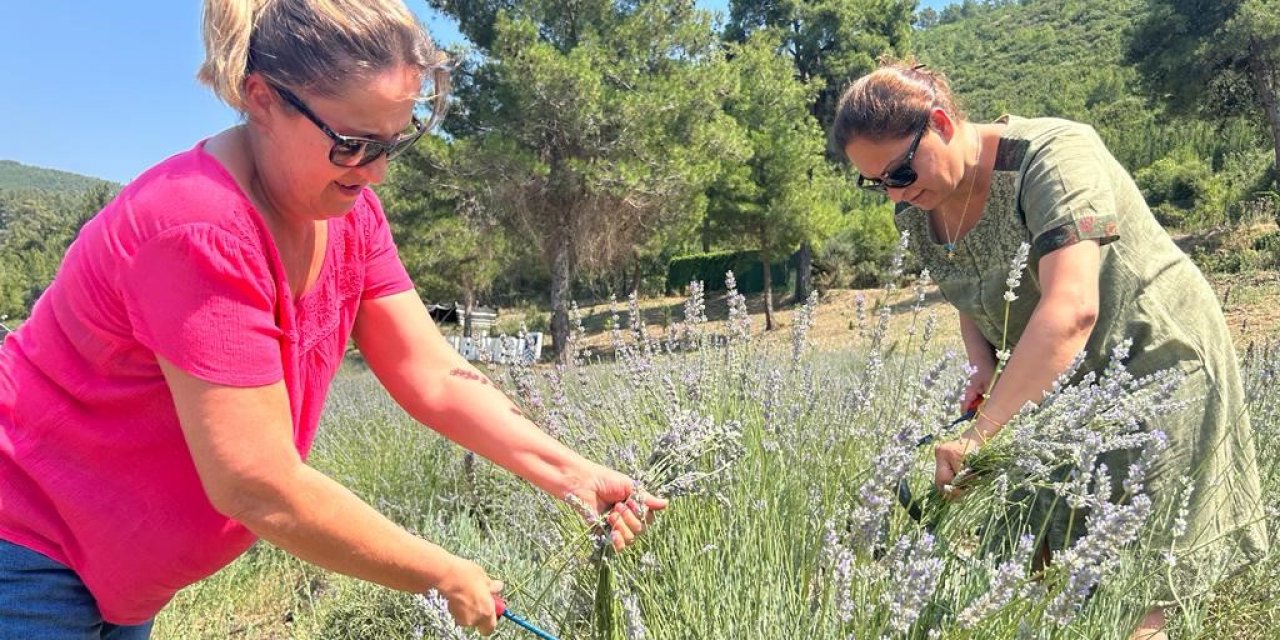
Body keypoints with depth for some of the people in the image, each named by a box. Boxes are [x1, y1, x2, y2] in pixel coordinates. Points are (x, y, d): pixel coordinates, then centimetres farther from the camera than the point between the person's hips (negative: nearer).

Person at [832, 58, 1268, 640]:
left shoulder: (1053, 155, -25)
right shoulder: (917, 210, -3)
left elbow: (1071, 309, -38)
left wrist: (981, 431, -41)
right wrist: (984, 370, -7)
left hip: (1154, 364, -6)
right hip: (1053, 386, 7)